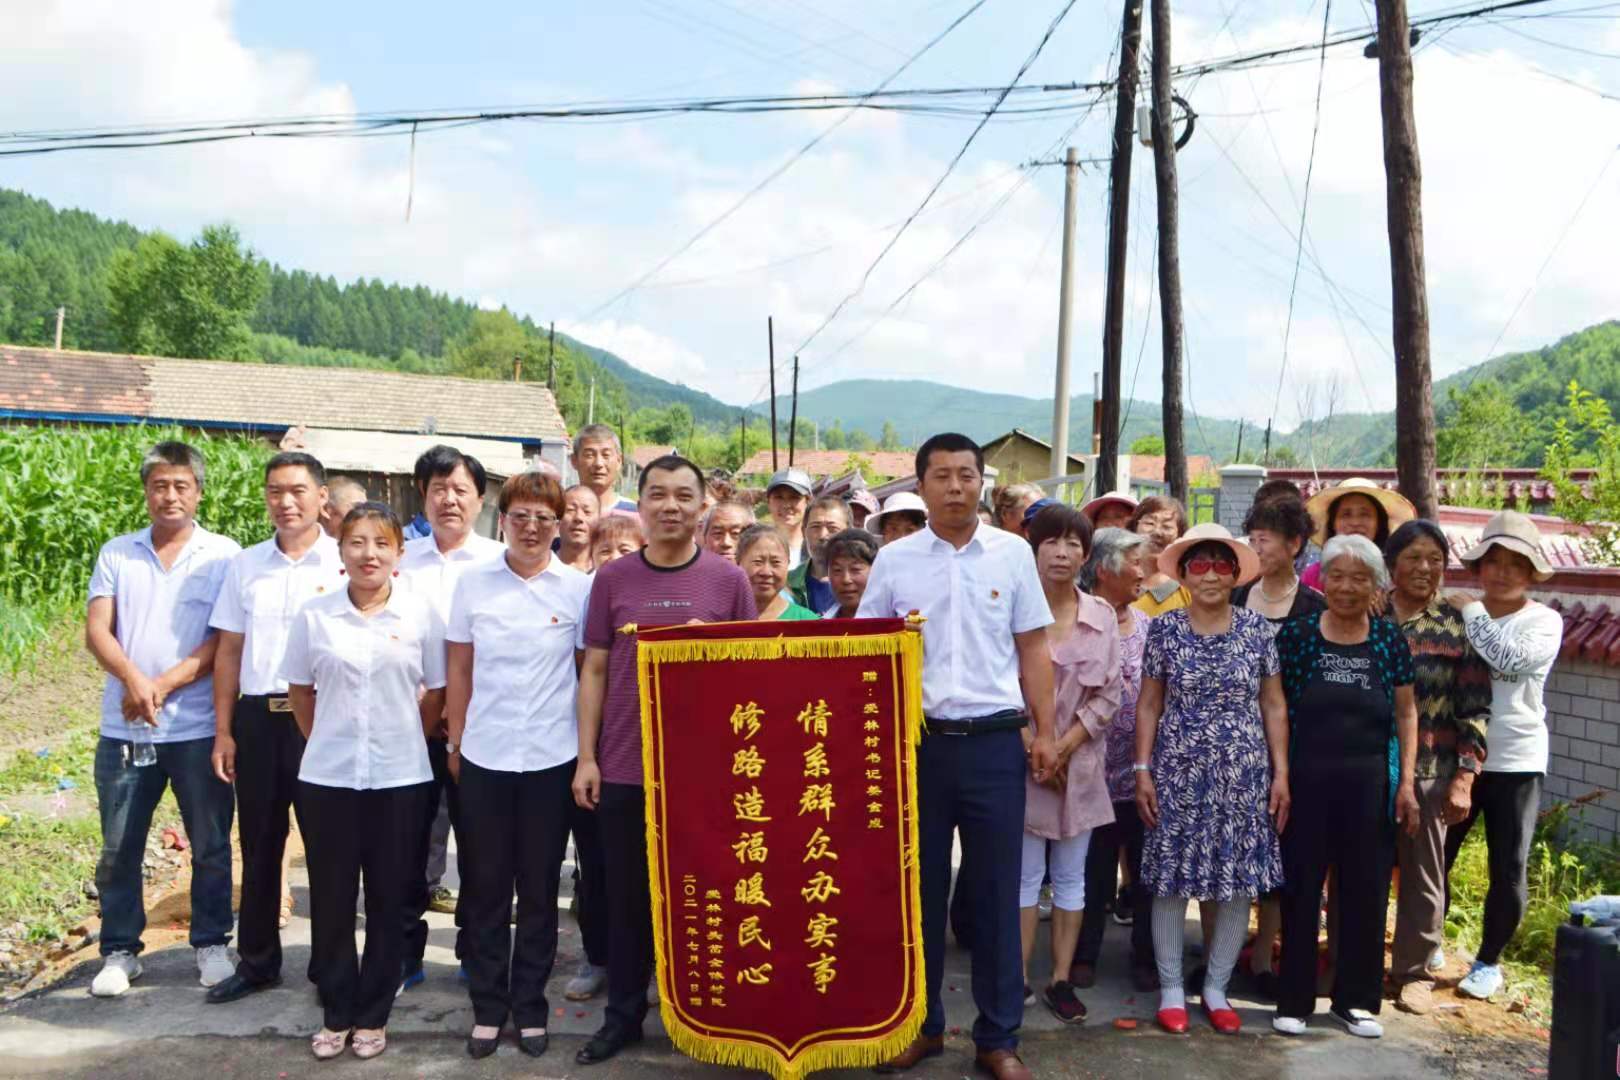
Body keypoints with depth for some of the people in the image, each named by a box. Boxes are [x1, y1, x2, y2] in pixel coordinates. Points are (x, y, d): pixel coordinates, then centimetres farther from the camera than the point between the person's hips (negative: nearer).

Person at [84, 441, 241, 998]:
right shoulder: (116, 554, 7)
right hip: (123, 729, 2)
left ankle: (211, 944, 21)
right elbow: (97, 630, -1)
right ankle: (119, 951, 22)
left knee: (210, 845, 7)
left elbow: (225, 640, -6)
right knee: (119, 848, 9)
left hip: (198, 728, -2)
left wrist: (164, 685, -15)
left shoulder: (223, 555, -1)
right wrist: (132, 679, -20)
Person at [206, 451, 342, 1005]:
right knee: (258, 845, 13)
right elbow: (229, 652, 10)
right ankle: (256, 961, 26)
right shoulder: (245, 566, 8)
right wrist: (223, 730, 6)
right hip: (256, 717, 4)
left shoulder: (345, 564, -4)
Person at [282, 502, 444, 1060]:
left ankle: (373, 1014, 21)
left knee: (388, 900, 7)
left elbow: (437, 694, 6)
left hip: (400, 778, 0)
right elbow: (299, 691, 10)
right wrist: (326, 742, 10)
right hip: (327, 778, 1)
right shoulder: (313, 615, -1)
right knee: (331, 899, 7)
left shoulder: (421, 612, -3)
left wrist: (404, 741, 8)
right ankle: (336, 1012, 22)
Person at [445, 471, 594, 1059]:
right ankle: (487, 1005, 21)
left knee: (539, 889, 9)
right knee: (485, 886, 8)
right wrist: (455, 744, 5)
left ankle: (529, 1004, 21)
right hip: (484, 757, 1)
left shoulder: (578, 587, -1)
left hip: (551, 759, -1)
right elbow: (460, 672, 6)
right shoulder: (473, 583, 2)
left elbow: (590, 673, 2)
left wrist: (588, 751, -1)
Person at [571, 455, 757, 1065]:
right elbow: (594, 671, 4)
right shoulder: (612, 578, 2)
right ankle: (624, 1014, 24)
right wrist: (586, 756, 0)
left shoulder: (728, 580, 0)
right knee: (627, 897, 10)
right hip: (624, 765, 1)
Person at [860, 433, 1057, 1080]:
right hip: (916, 740, 1)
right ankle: (922, 1024, 24)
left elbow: (1033, 649, 6)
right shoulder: (894, 560, 3)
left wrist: (1044, 731, 1)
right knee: (920, 886, 9)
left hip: (995, 740, 0)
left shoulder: (1013, 553, 3)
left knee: (995, 892, 5)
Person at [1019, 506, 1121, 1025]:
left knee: (1071, 877, 8)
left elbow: (1109, 694, 2)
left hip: (1080, 760, 3)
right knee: (1026, 875, 1)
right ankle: (1018, 978, 10)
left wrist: (1065, 747, -9)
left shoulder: (1102, 616, 4)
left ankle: (1061, 980, 16)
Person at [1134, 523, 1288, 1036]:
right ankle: (1171, 989, 17)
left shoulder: (1256, 629, 1)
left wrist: (1281, 773, 0)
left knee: (1238, 883, 5)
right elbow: (1149, 704, 3)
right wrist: (1143, 771, -3)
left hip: (1243, 774, 1)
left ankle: (1216, 988, 21)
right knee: (1171, 879, 2)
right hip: (1178, 772, -1)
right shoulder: (1165, 628, -1)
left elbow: (1273, 705, 5)